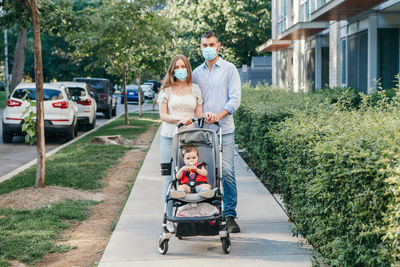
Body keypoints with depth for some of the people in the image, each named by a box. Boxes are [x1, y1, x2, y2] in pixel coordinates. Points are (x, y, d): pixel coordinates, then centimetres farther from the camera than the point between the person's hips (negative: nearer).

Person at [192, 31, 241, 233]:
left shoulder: (229, 69, 5)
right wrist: (202, 115, -6)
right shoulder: (196, 73, 16)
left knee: (226, 172, -8)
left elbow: (235, 99, -2)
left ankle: (230, 216, -2)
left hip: (224, 130, -3)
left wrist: (218, 115, -17)